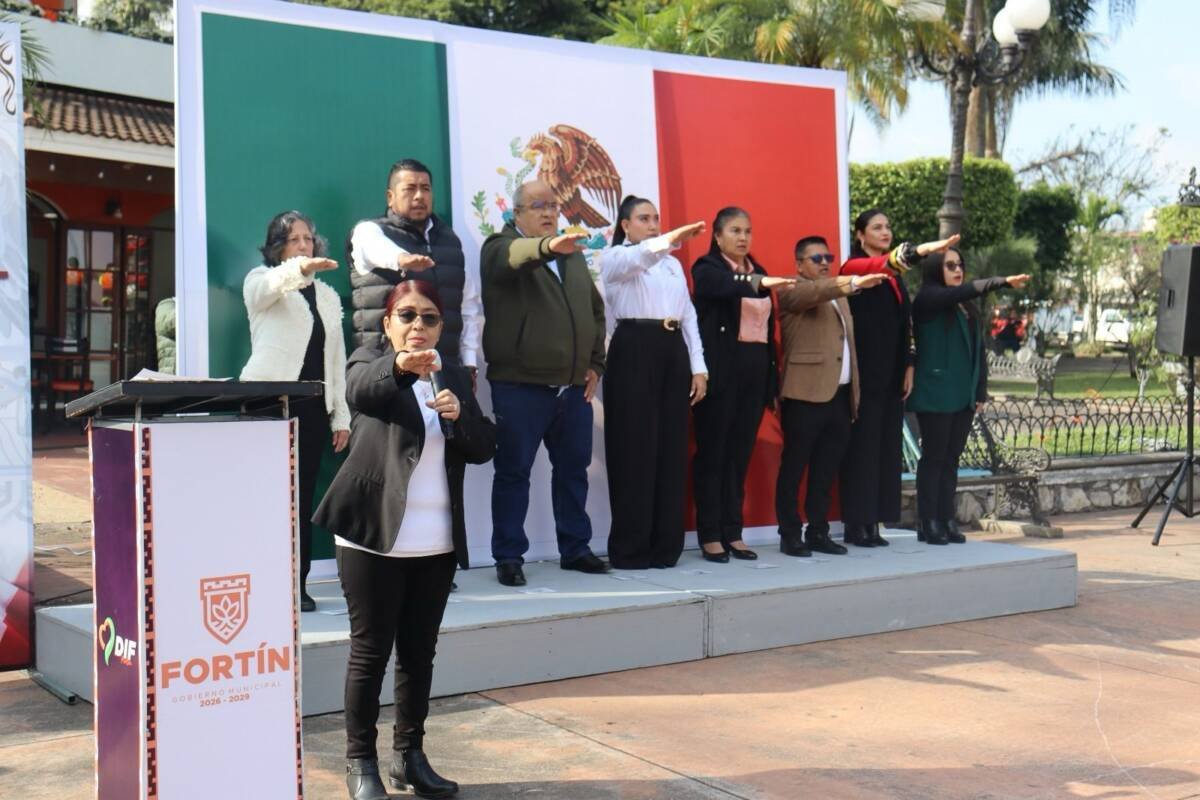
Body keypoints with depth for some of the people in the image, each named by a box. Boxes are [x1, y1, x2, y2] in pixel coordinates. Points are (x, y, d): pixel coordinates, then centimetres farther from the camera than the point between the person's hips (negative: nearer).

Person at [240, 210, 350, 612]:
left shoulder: (328, 295, 22)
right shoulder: (261, 282, 6)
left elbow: (337, 358, 20)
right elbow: (271, 285, -21)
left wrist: (341, 416, 13)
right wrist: (301, 269, -42)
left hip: (312, 408, 5)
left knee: (302, 496, 5)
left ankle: (297, 585, 11)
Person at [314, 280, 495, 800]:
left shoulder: (455, 378, 13)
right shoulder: (370, 364, -1)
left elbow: (485, 447, 7)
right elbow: (360, 389, -26)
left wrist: (459, 415, -14)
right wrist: (399, 364, -46)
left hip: (438, 543, 5)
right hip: (374, 537, -5)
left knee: (420, 652, 12)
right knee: (371, 651, 2)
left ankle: (409, 755, 24)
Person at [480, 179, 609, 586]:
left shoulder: (573, 254, 18)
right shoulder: (501, 248, -1)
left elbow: (595, 309, 22)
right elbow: (517, 256, -27)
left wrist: (594, 364, 13)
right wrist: (548, 246, -47)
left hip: (573, 386, 6)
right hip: (519, 386, -6)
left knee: (573, 469, 12)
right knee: (513, 472, 1)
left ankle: (575, 549, 24)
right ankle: (509, 557, 9)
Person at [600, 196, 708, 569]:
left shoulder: (672, 264, 22)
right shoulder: (615, 258, 3)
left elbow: (688, 315, 17)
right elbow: (638, 258, -22)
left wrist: (698, 367, 7)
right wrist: (672, 238, -40)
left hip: (673, 351, 6)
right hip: (634, 351, -6)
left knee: (671, 450, 5)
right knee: (636, 449, -6)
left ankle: (666, 544, 11)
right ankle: (630, 548, 0)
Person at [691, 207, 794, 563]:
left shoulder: (757, 270, 16)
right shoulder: (707, 269, -1)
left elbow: (767, 326, 14)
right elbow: (727, 288, -25)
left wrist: (773, 379, 10)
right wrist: (759, 283, -42)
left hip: (755, 372, 6)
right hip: (720, 371, -6)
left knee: (741, 453, 8)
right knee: (713, 452, 0)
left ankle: (733, 533, 14)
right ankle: (710, 536, 5)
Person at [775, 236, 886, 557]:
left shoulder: (838, 295, 24)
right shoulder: (793, 290, -1)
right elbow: (816, 293, -24)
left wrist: (854, 392, 17)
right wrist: (853, 282, -37)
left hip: (840, 393, 8)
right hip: (806, 394, -7)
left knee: (826, 469, 10)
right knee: (794, 467, -2)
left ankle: (818, 532, 17)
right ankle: (790, 535, 3)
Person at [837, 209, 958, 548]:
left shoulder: (895, 276, 17)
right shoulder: (854, 266, -4)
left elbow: (905, 323, 16)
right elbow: (884, 263, -26)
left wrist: (908, 366, 7)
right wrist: (922, 250, -41)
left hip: (891, 374, 7)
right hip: (864, 374, -7)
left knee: (886, 446, 6)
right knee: (863, 445, -6)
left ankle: (872, 521, 11)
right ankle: (856, 524, -1)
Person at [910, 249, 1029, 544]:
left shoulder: (968, 308, 13)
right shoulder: (927, 299, -6)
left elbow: (978, 350, 13)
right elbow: (965, 290, -23)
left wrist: (981, 391, 7)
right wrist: (1004, 282, -32)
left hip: (963, 396, 6)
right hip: (935, 395, -6)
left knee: (951, 458, 9)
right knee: (934, 457, -1)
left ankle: (947, 520, 14)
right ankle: (929, 523, 4)